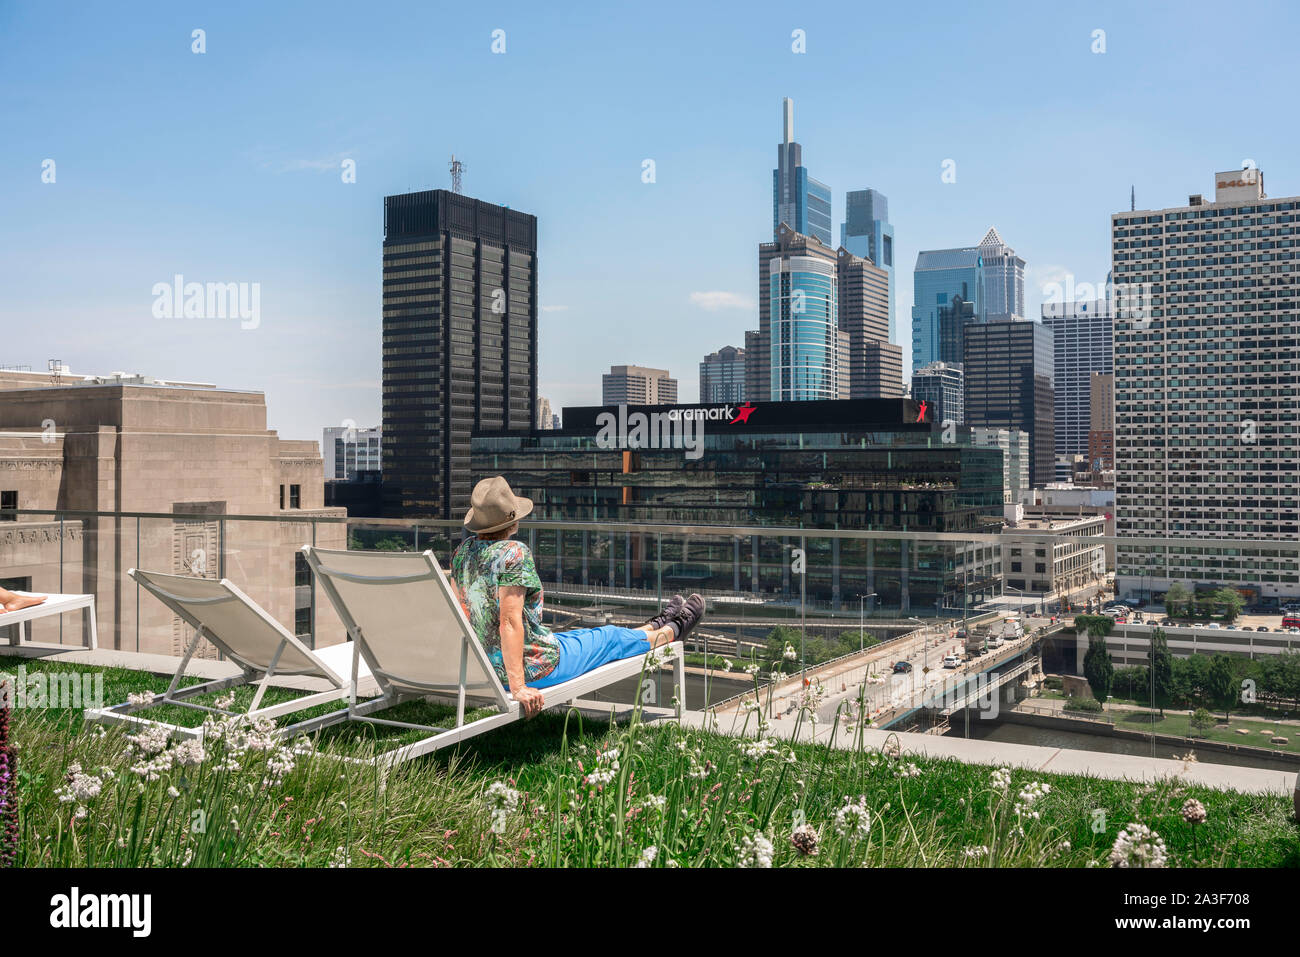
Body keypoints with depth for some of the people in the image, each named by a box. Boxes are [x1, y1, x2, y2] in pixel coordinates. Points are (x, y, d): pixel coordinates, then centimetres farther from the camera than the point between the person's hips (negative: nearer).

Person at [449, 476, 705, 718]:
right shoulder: (514, 553, -25)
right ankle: (672, 630, 45)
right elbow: (510, 621, -30)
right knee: (611, 637, 16)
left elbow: (460, 609, 9)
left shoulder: (462, 551, 0)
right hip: (533, 668, -8)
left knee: (583, 635, 29)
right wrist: (518, 687, -28)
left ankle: (655, 626, 52)